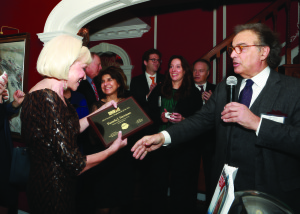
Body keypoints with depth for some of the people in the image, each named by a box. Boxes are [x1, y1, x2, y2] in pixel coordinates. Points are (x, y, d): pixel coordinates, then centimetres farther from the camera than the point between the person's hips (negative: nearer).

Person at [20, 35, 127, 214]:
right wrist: (113, 150, -12)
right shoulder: (47, 99, -28)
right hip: (54, 195, -9)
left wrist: (100, 110, 15)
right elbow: (75, 164, -27)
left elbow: (71, 129, 15)